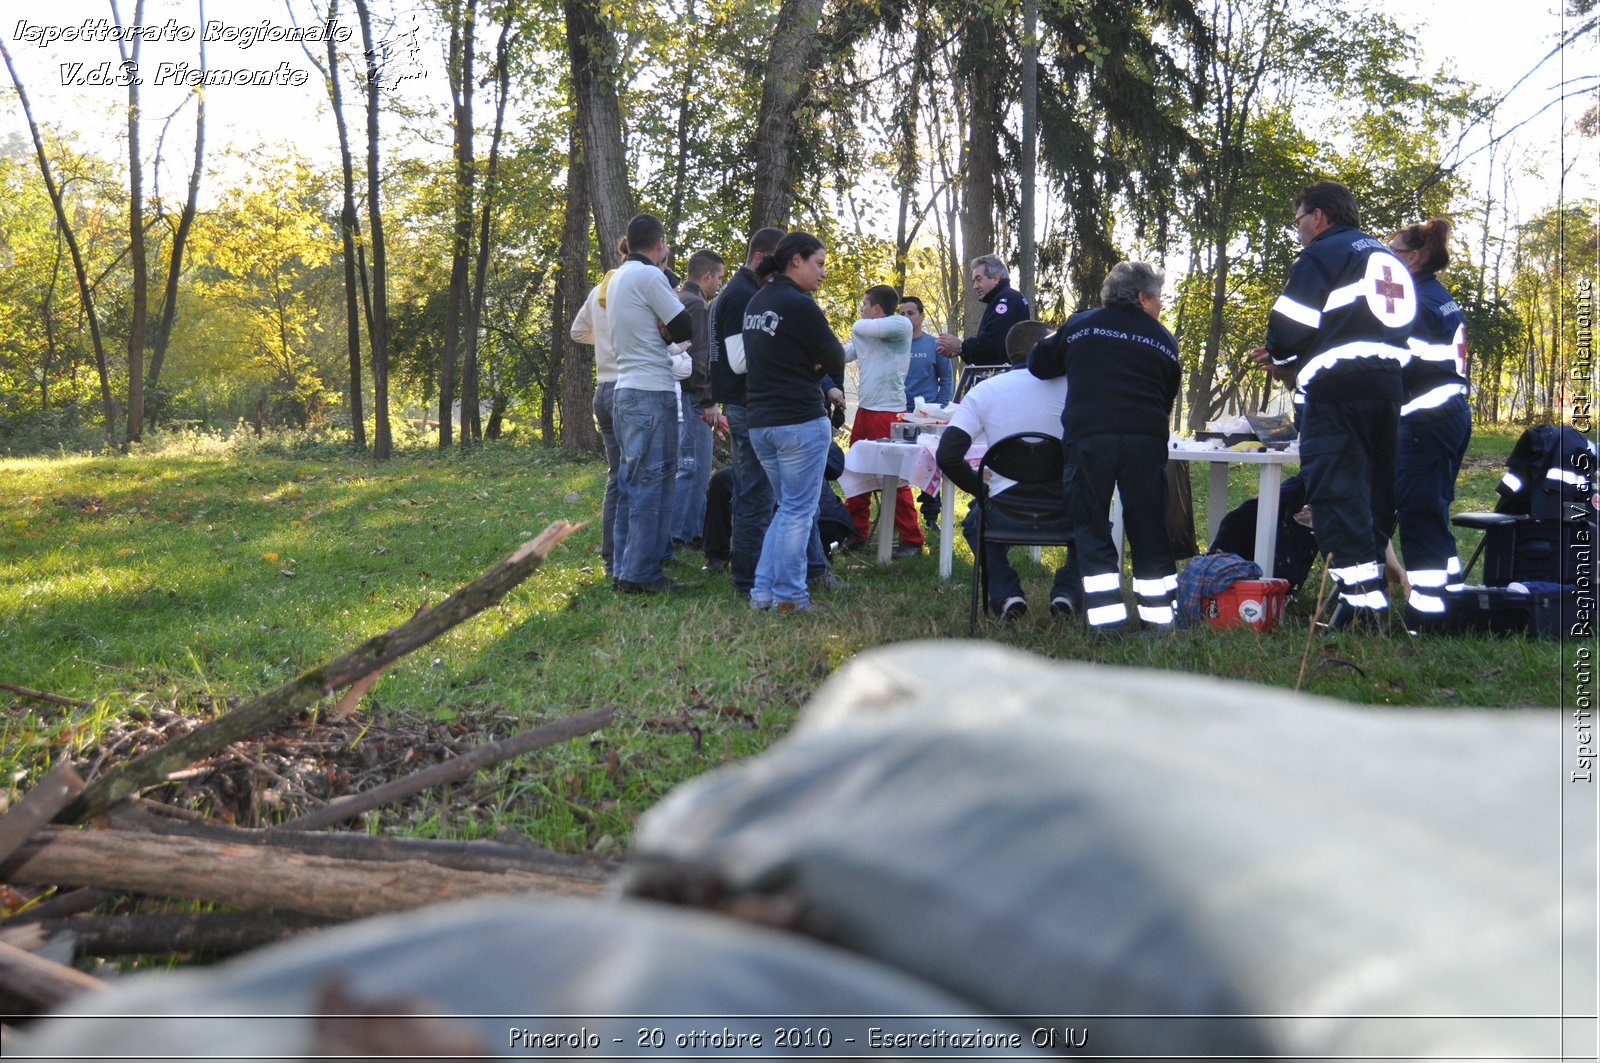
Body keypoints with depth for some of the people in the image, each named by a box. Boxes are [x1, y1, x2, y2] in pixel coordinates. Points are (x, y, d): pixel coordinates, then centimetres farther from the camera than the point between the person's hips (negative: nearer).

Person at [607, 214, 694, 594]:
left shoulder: (617, 278, 17)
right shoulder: (650, 276, -11)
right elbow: (684, 330, -11)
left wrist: (660, 327, 1)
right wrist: (667, 327, 9)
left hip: (624, 391, 9)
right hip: (652, 392, -9)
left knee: (631, 483, 12)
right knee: (651, 482, -6)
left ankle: (626, 569, 15)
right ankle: (640, 574, -6)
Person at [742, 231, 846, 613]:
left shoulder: (755, 303, 12)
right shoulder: (799, 305, -15)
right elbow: (836, 362, -9)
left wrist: (808, 368, 3)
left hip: (760, 420, 8)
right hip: (801, 421, -8)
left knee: (787, 507, 17)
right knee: (799, 510, 0)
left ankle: (763, 591, 14)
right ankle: (789, 596, 4)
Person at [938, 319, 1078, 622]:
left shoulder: (984, 391, 0)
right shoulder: (1071, 385, -2)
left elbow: (947, 456, -6)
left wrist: (983, 491, 9)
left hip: (1008, 514, 0)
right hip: (1066, 516, 0)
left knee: (975, 522, 36)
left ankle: (1006, 596, 15)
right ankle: (1067, 593, 14)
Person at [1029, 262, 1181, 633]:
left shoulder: (1080, 325, 12)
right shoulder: (1162, 339, 15)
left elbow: (1038, 365, 19)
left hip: (1087, 437, -1)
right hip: (1146, 440, 1)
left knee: (1092, 531, 4)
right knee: (1149, 532, 9)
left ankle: (1107, 618, -3)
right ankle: (1160, 616, 11)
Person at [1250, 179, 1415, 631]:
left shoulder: (1320, 256, -2)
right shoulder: (1391, 260, 25)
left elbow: (1291, 327, -9)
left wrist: (1283, 363, 16)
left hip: (1336, 391, -8)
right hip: (1390, 387, 8)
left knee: (1335, 493, -8)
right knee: (1375, 492, 12)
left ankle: (1361, 599, -16)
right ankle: (1369, 591, 14)